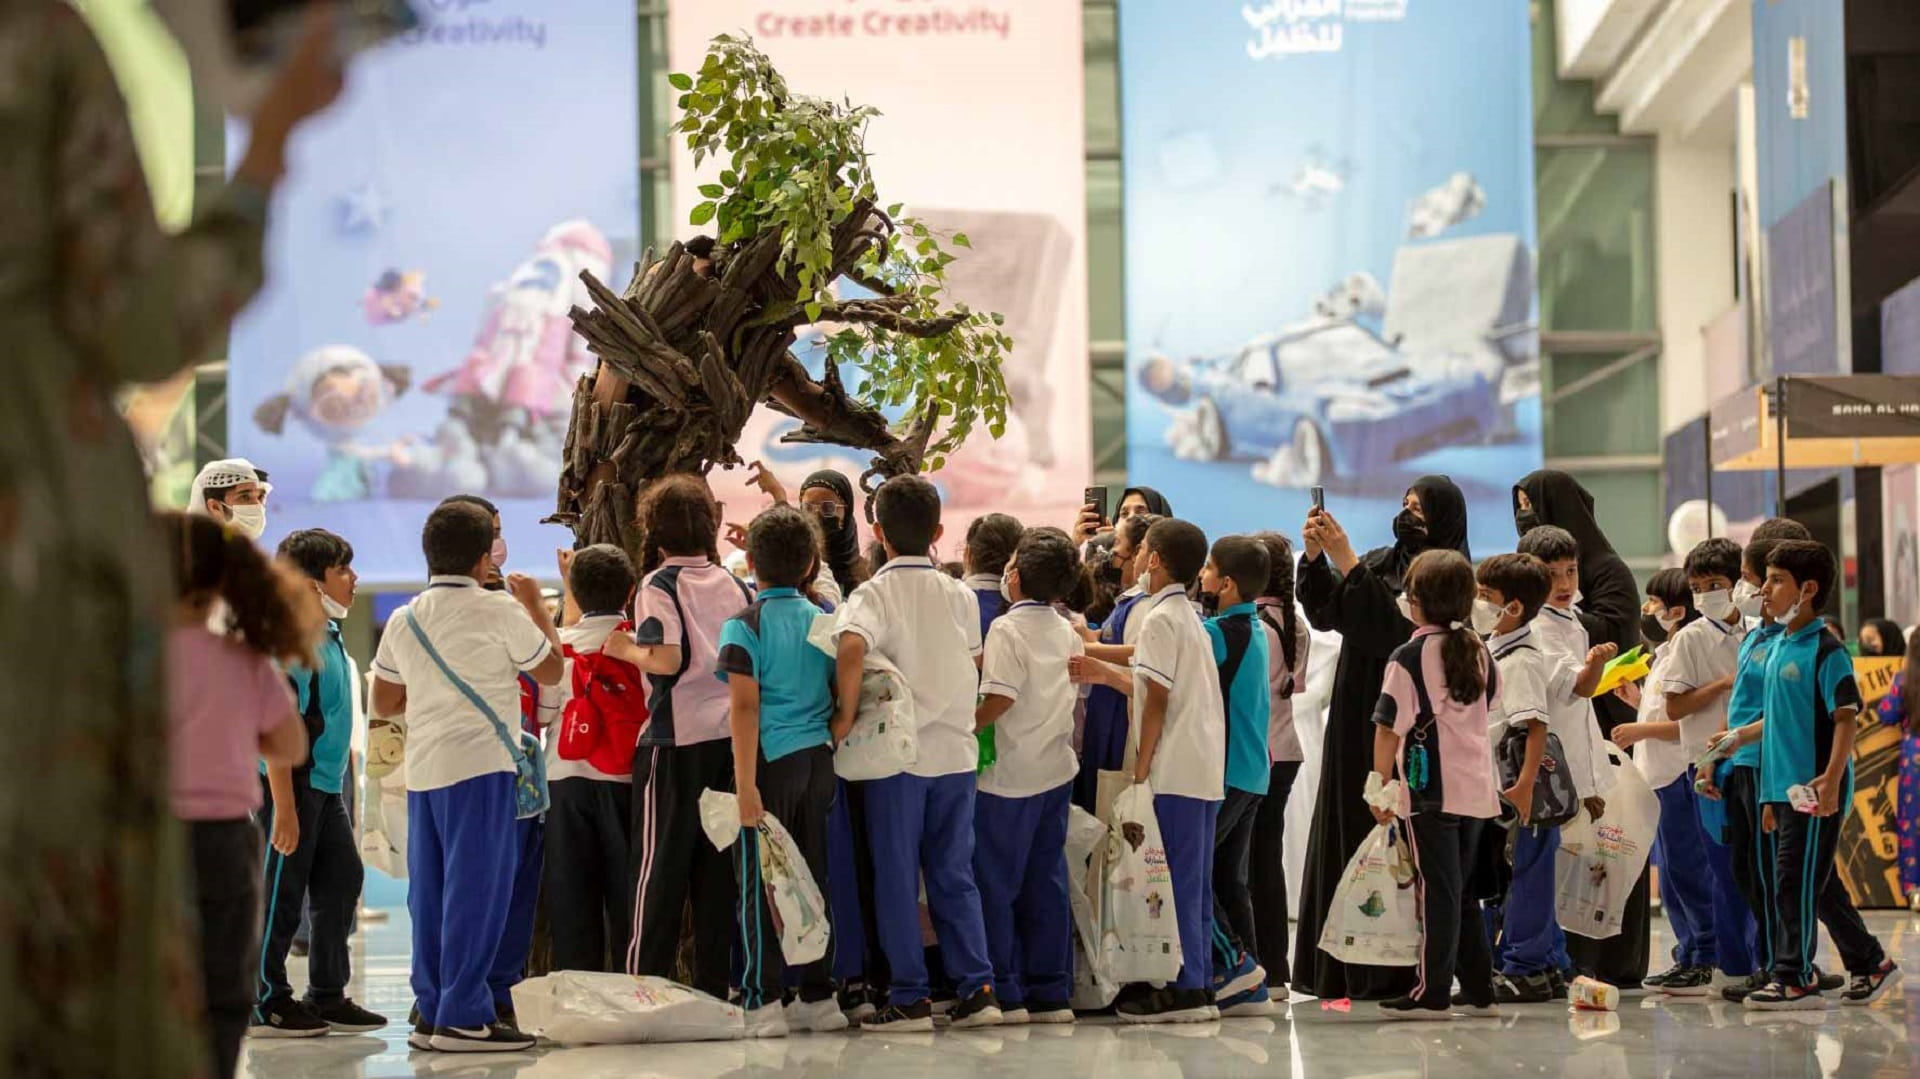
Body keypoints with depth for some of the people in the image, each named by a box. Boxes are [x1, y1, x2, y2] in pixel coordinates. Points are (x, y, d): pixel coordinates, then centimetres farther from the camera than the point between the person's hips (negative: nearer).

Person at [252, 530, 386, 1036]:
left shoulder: (327, 634, 13)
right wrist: (284, 806, -23)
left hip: (325, 784, 10)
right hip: (294, 781, -10)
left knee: (342, 881, 12)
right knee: (282, 895, -1)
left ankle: (327, 996, 21)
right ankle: (269, 1004, 7)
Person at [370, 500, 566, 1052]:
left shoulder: (403, 622, 9)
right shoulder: (499, 613, -7)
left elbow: (384, 703, 17)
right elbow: (553, 670, 5)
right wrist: (535, 606, 17)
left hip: (423, 768, 6)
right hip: (481, 763, -6)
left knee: (429, 892, 10)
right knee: (477, 888, -5)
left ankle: (430, 1012, 13)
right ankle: (463, 1016, -7)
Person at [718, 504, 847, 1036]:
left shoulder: (745, 626, -8)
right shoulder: (824, 622, 8)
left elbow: (745, 706, -14)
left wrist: (746, 783, -16)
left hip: (772, 760, -5)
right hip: (819, 761, 5)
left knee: (760, 883, -1)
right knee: (813, 878, 12)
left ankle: (763, 1004, -3)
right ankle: (817, 996, 15)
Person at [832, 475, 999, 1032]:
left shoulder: (874, 594, -10)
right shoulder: (961, 596, 5)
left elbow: (852, 647, -29)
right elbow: (975, 667, 10)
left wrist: (846, 715, -21)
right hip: (957, 750, 4)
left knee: (896, 877, 4)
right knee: (955, 874, 12)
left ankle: (910, 998, 5)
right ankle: (976, 987, 7)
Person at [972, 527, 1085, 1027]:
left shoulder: (1007, 629, -12)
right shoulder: (1067, 633, 8)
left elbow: (1000, 698, -20)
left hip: (1008, 776, -7)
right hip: (1056, 771, 7)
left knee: (996, 886, 0)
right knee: (1046, 883, 10)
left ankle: (1005, 993, -1)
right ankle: (1051, 992, 10)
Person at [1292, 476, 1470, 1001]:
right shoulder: (1382, 562, 14)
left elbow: (1393, 627, -22)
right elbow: (1325, 613, 7)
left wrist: (1346, 562, -22)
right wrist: (1314, 557, -9)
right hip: (1355, 722, 8)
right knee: (1345, 837, 8)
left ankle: (1395, 972, -4)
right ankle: (1343, 970, 12)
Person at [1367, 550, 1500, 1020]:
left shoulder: (1410, 656, -11)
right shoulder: (1479, 652, 8)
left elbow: (1390, 727, -13)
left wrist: (1381, 784, -6)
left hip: (1430, 791, -6)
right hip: (1477, 787, 6)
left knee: (1437, 892, -5)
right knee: (1462, 891, 15)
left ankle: (1432, 993, -4)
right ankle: (1479, 988, 18)